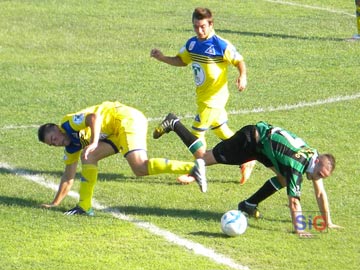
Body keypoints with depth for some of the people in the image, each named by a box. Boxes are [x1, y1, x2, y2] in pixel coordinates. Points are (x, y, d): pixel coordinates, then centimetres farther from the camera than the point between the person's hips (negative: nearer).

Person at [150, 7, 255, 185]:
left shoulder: (221, 45, -18)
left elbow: (239, 61, -12)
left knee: (197, 132, -4)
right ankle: (246, 161, 28)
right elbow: (181, 61, 15)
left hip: (214, 96, -8)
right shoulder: (192, 43, 3)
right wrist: (162, 58, 0)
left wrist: (242, 77, -31)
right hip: (202, 96, 8)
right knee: (222, 132, 16)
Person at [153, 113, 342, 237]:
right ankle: (174, 124, 18)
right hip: (250, 141, -8)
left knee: (284, 179, 3)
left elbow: (320, 194, 1)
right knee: (203, 159, 4)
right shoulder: (297, 165, -32)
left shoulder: (315, 157, -8)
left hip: (265, 138, 8)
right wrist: (298, 229, -34)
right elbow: (293, 200, -33)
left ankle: (248, 205, 13)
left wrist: (328, 222, 1)